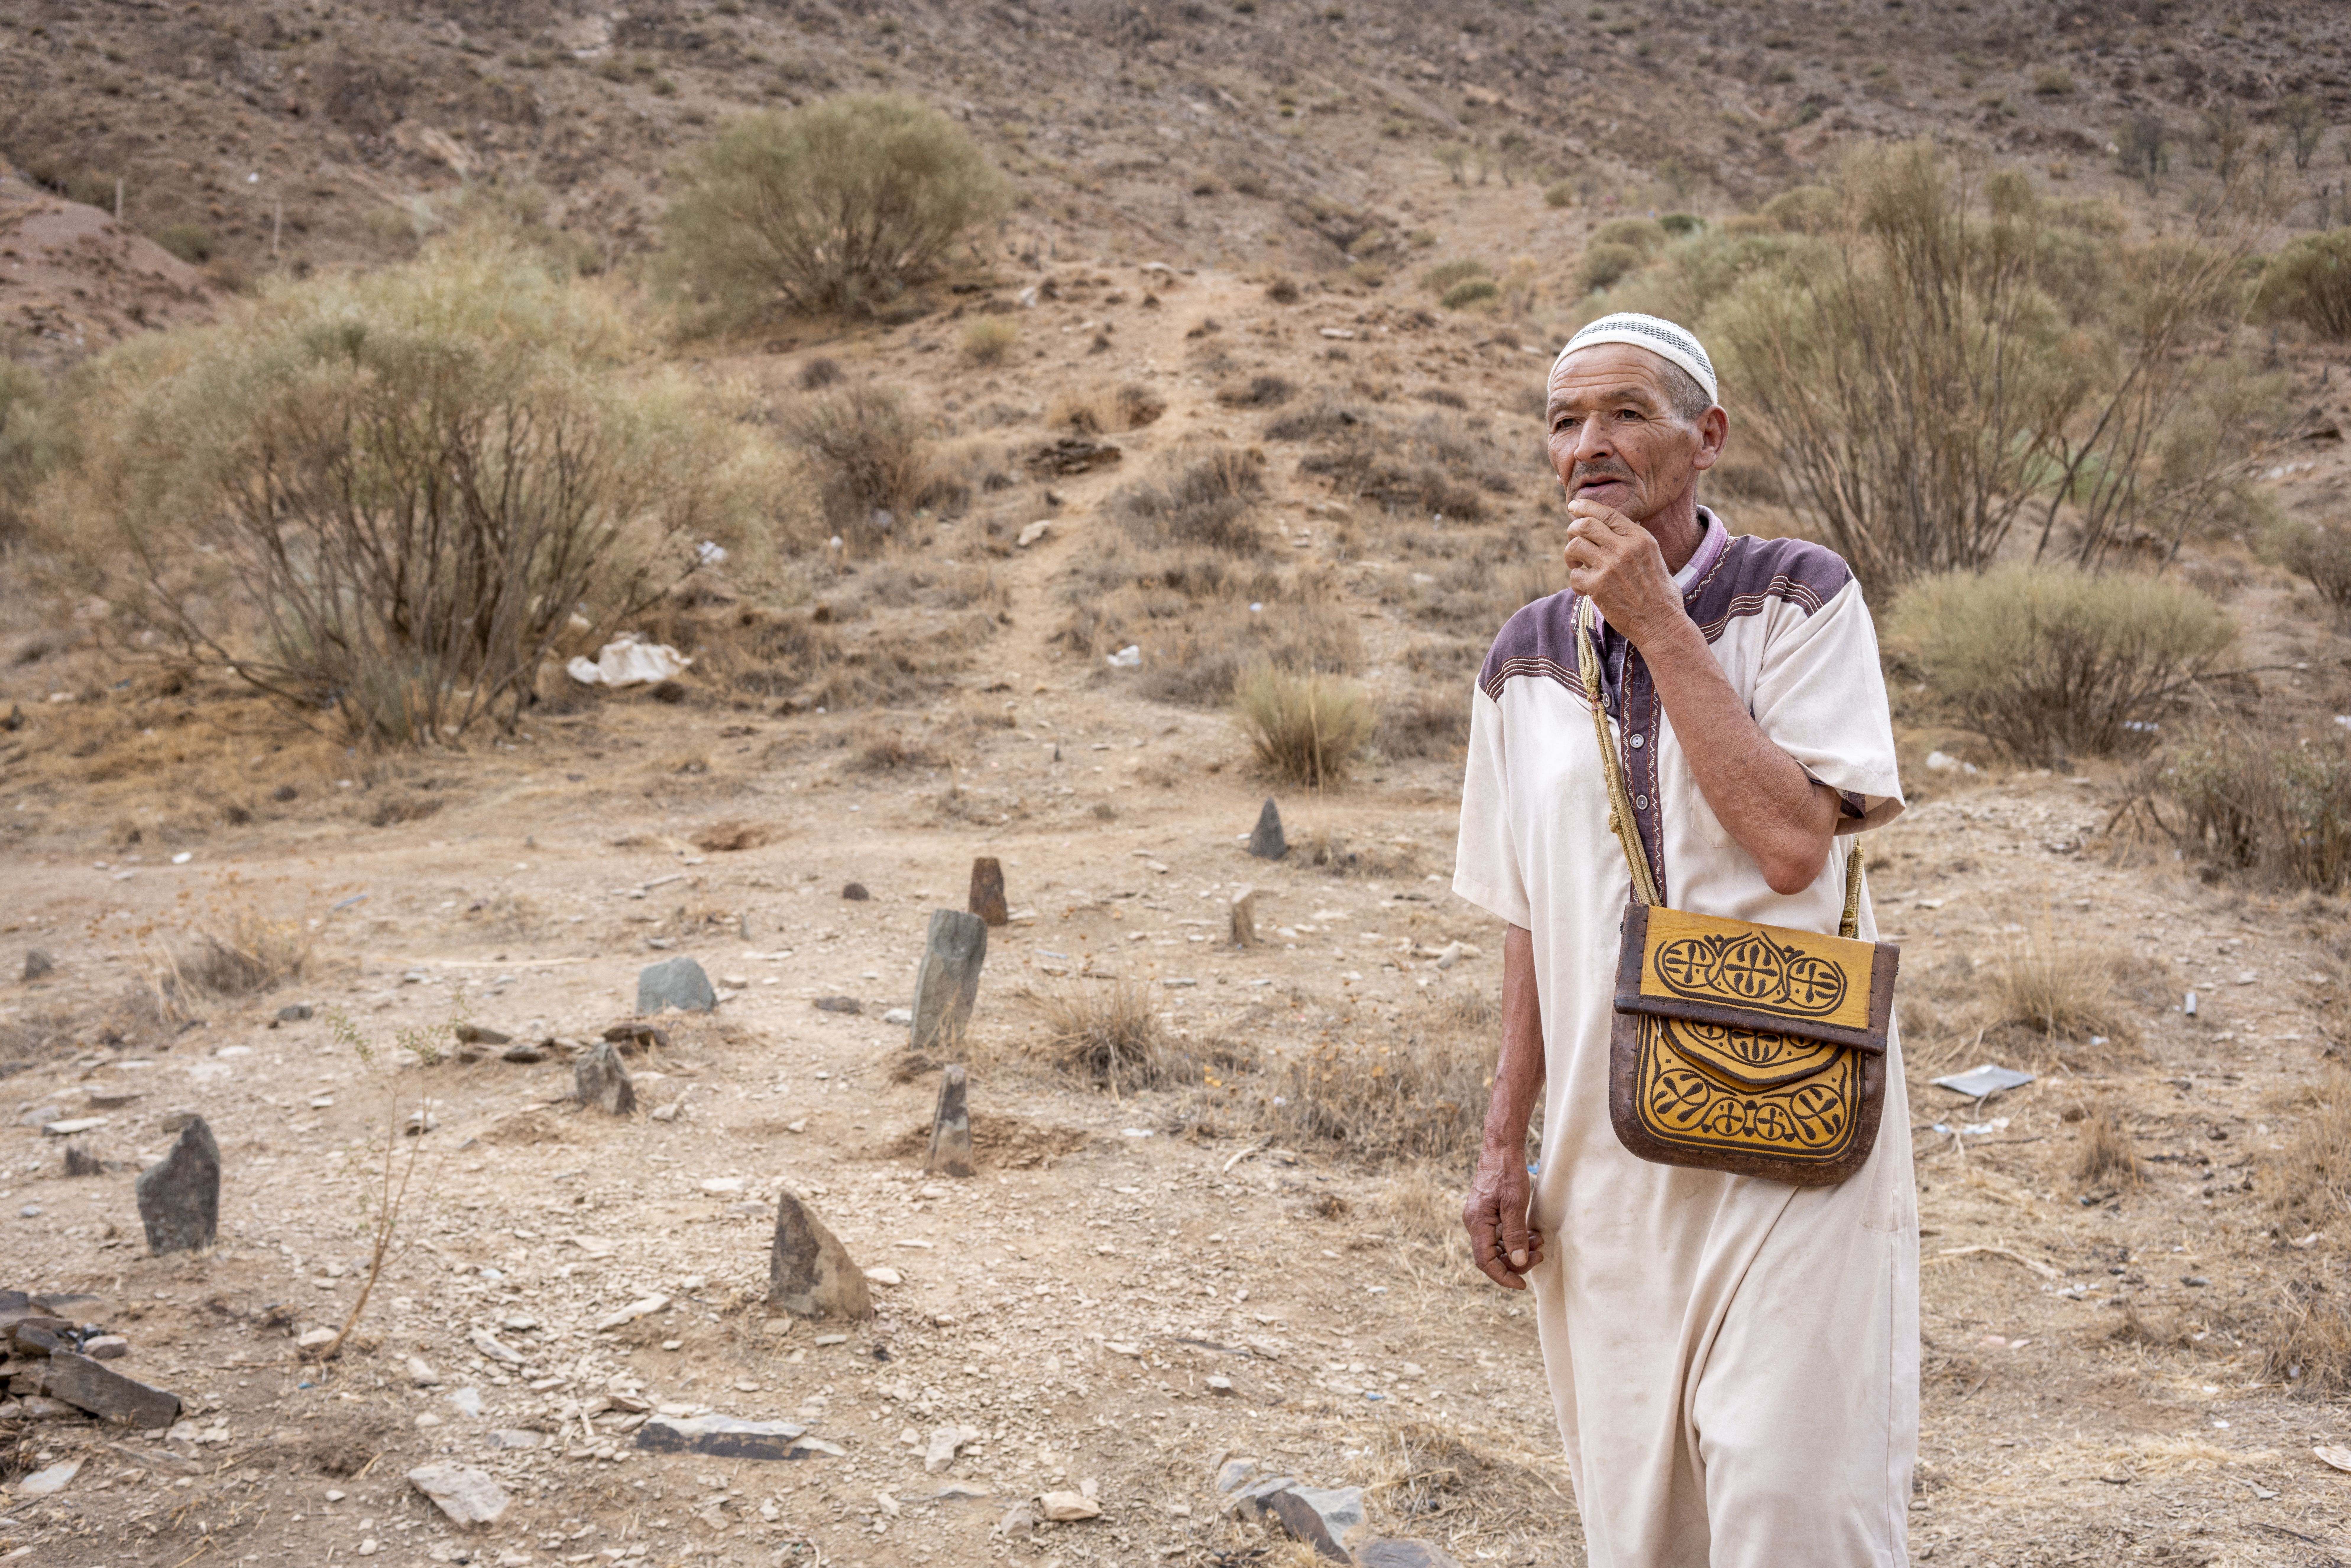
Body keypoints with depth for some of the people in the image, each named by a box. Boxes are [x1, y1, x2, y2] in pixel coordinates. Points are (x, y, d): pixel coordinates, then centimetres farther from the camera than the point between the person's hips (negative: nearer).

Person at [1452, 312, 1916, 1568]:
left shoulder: (1798, 597, -4)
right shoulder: (1524, 660, 9)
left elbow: (1793, 843, -18)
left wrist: (1659, 625, -15)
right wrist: (1503, 1144, 10)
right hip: (1604, 1153, 4)